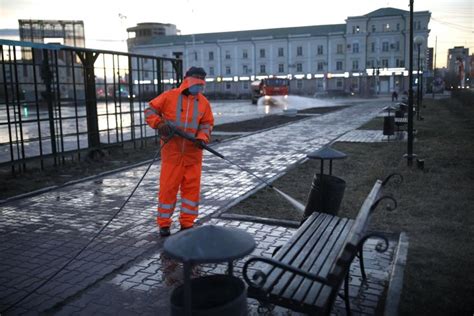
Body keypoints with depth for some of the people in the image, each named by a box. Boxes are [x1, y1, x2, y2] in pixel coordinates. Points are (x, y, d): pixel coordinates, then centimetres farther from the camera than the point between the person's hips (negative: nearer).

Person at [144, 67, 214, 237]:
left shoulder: (203, 102, 4)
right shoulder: (169, 96, -3)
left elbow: (207, 124, 7)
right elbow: (150, 110, 1)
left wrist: (202, 138, -12)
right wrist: (159, 123, -16)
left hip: (193, 152, 3)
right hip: (172, 151, -3)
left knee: (192, 187, 5)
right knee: (168, 186, 2)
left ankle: (187, 223, 18)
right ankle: (164, 223, 16)